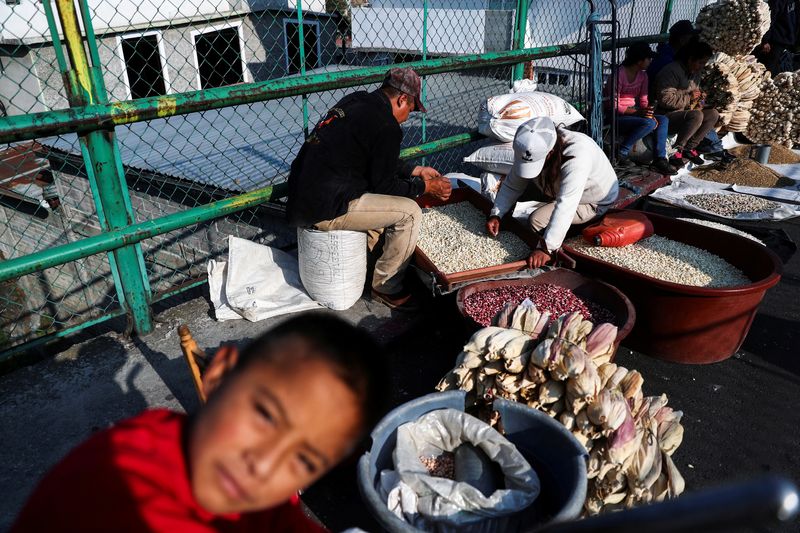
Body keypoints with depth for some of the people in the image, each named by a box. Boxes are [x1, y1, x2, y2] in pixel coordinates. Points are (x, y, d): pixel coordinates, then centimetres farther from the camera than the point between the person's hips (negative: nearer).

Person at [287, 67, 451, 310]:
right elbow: (384, 185, -8)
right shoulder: (386, 127, -16)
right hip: (323, 210, -10)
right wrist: (425, 186, 5)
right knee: (409, 212, -7)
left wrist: (416, 170, 26)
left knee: (379, 197, 25)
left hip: (302, 195, 10)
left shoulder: (356, 101, 12)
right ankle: (385, 287, 6)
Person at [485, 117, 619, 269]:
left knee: (536, 220, -24)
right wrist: (496, 214, -21)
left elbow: (565, 206, -45)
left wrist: (546, 248, -48)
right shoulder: (532, 148, -20)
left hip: (597, 200, -7)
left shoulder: (577, 155, -42)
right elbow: (512, 185, -9)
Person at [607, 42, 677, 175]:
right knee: (649, 123, -27)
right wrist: (638, 112, -25)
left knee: (663, 120, -9)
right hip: (617, 116, -8)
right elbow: (614, 105, -19)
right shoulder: (620, 73, -16)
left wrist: (648, 112, -12)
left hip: (633, 112, 8)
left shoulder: (643, 75, 8)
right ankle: (620, 154, -19)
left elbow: (643, 101, 10)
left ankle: (659, 159, -15)